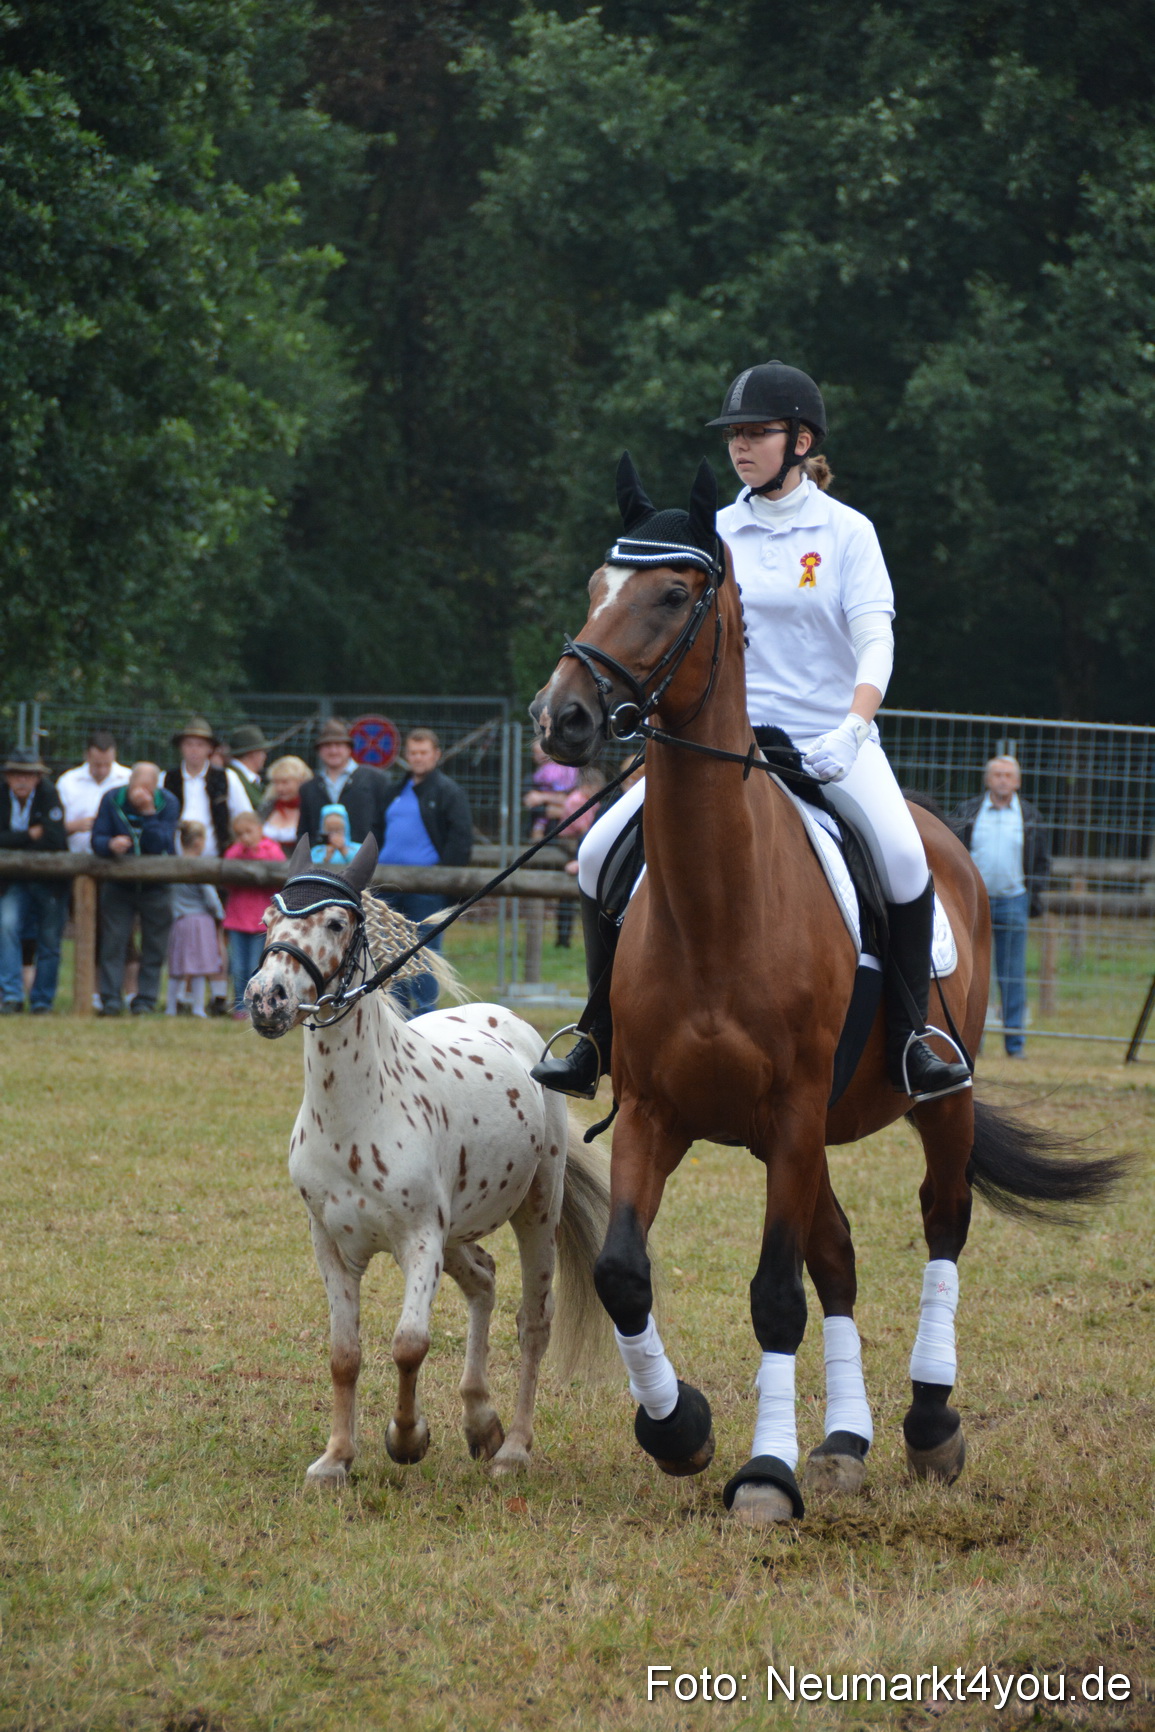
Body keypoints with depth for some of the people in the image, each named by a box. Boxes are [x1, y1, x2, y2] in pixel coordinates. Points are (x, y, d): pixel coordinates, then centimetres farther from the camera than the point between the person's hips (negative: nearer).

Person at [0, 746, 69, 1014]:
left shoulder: (49, 796, -10)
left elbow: (55, 841, -19)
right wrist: (30, 835, -17)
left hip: (50, 881, -1)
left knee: (49, 943, 1)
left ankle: (42, 1000, 14)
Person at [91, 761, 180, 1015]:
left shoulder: (167, 803, -10)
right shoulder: (113, 799, -6)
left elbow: (161, 846, -21)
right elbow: (97, 839, -9)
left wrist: (149, 812, -30)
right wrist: (111, 845, -32)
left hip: (155, 886, 0)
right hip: (118, 884, 0)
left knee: (154, 944, 1)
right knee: (113, 940, -6)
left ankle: (145, 1001, 7)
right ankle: (111, 1000, -4)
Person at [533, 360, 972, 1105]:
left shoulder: (847, 533, -1)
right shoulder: (717, 534, 8)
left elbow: (875, 643, -10)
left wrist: (853, 727, -27)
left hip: (830, 740, -3)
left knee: (903, 854, -31)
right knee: (603, 851, -10)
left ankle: (910, 1042, -18)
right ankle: (601, 1042, 3)